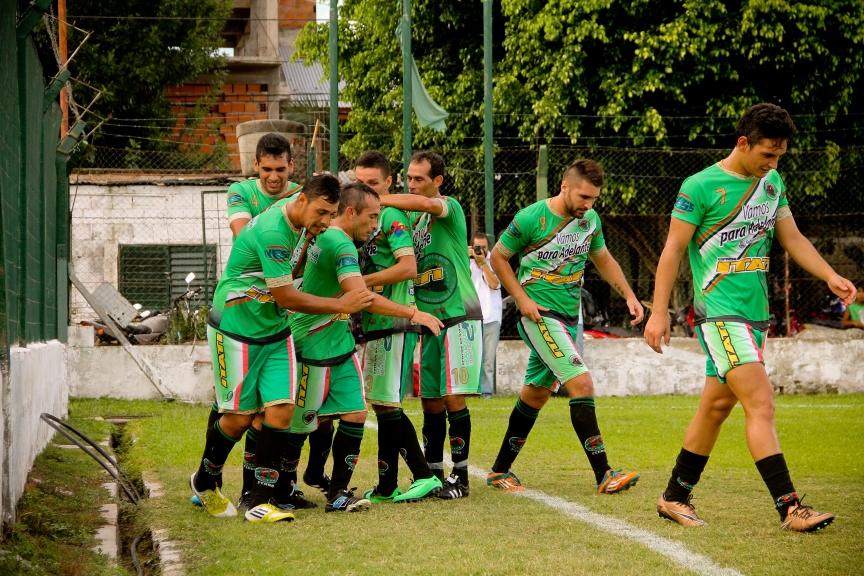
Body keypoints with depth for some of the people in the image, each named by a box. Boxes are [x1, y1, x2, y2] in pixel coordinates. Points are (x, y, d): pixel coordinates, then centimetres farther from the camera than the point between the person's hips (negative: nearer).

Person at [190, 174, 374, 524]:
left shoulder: (293, 222, 2)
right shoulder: (272, 233, -26)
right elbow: (286, 298, -21)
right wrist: (340, 305, -14)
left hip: (275, 332, 8)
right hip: (236, 333, -8)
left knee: (280, 410, -7)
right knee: (239, 418, 1)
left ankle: (260, 504, -5)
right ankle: (205, 483, 29)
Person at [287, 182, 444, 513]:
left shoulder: (322, 236, 7)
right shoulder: (340, 245, -21)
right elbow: (361, 297, -30)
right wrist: (413, 314, -26)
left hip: (339, 345, 9)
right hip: (316, 349, -9)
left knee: (354, 414, 0)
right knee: (301, 424, 2)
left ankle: (338, 492, 3)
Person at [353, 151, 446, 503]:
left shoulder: (391, 216, -10)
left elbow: (408, 267, -20)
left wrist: (361, 282, -15)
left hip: (394, 324, -10)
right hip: (376, 325, 10)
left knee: (385, 404, -6)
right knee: (385, 406, 10)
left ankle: (386, 487, 0)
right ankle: (424, 477, 14)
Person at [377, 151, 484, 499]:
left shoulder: (450, 207, -8)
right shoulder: (411, 217, 14)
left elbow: (426, 204, -30)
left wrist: (374, 200, -29)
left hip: (459, 317, -6)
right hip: (427, 320, 6)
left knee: (453, 398, -8)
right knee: (431, 402, 6)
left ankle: (460, 476, 0)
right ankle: (433, 474, 13)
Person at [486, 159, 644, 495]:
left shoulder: (589, 219, 5)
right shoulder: (531, 218, -13)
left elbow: (603, 259, 20)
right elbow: (498, 257, -3)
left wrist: (629, 296, 9)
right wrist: (522, 298, -12)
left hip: (569, 317, 7)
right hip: (540, 314, -7)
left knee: (536, 394, 14)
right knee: (581, 383, -18)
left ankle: (500, 470, 26)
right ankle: (603, 475, -20)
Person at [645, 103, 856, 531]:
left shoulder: (772, 183, 12)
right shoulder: (700, 187, -9)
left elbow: (792, 238, 17)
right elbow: (673, 249, -6)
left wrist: (830, 276, 2)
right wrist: (658, 313, -9)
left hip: (754, 314, 7)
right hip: (720, 313, -7)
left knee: (716, 407, 12)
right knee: (761, 404, -16)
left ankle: (675, 497, 24)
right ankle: (789, 508, -19)